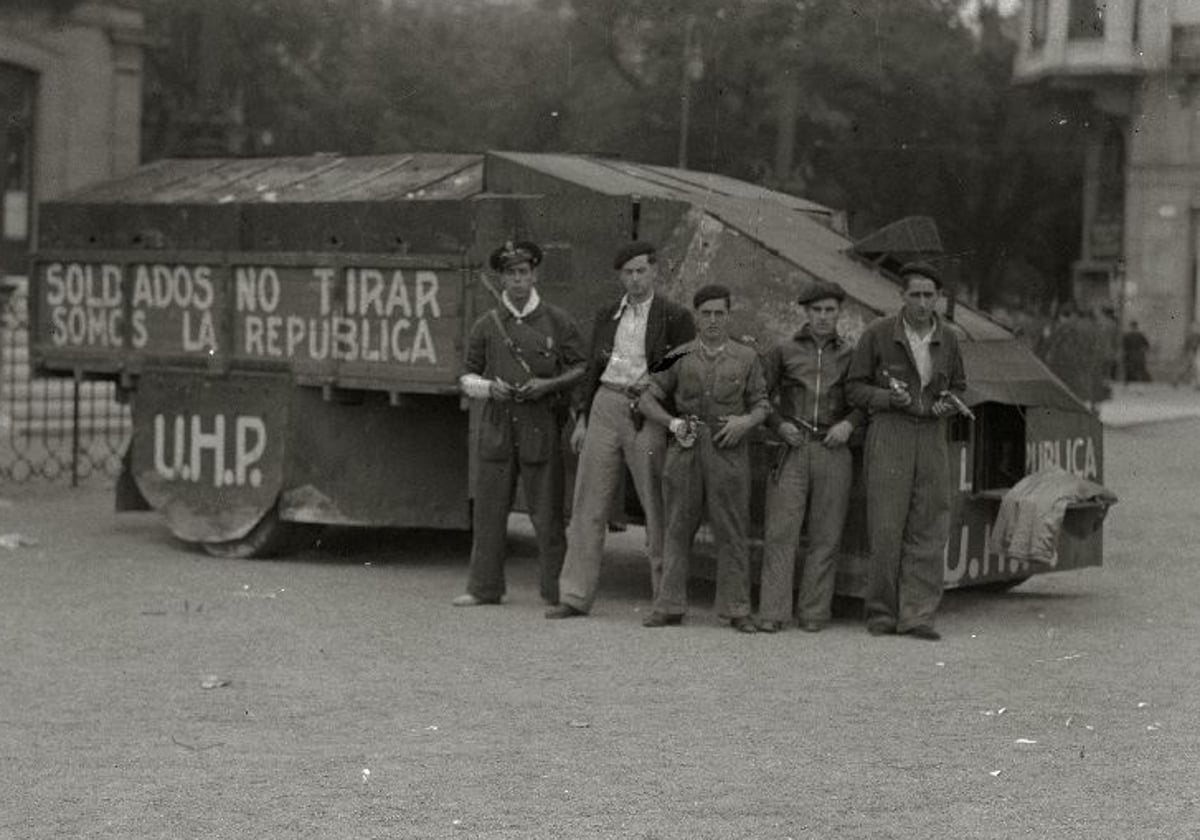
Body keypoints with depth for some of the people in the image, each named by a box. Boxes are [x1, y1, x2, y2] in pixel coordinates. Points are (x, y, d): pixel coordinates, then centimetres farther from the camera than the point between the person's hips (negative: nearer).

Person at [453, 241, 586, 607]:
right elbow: (467, 376, 14)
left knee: (546, 513, -1)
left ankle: (558, 590, 7)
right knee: (488, 509, 4)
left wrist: (549, 385, -9)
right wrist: (489, 387, -7)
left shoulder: (557, 322, 5)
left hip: (541, 425, -2)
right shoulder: (486, 325, 9)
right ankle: (484, 587, 13)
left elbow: (582, 368, 7)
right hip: (496, 425, 2)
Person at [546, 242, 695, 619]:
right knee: (589, 505, 2)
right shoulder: (607, 316, 15)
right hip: (605, 407, 4)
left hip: (647, 415, -4)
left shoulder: (674, 317, 1)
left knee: (656, 507, 0)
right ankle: (576, 595, 6)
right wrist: (582, 418, 13)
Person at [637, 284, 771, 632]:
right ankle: (669, 606, 9)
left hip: (728, 450, -1)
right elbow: (648, 400, 10)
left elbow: (761, 404, 10)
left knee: (731, 531, 0)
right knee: (677, 528, 3)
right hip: (684, 448, 1)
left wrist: (745, 421, -10)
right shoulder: (680, 358, 9)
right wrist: (671, 422, -6)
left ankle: (736, 609, 4)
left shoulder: (746, 358, 10)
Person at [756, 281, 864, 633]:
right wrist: (779, 424, -1)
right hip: (793, 449, -1)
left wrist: (849, 423, -2)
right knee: (781, 532, -8)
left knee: (826, 536, 0)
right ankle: (773, 612, -8)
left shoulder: (850, 355, 10)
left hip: (834, 452, 1)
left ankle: (814, 612, 6)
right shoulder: (783, 352, 9)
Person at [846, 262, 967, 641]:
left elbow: (958, 385, 21)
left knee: (929, 529, -1)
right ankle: (881, 613, 5)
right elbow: (854, 387, 1)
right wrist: (889, 398, -15)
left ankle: (917, 615, 2)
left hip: (932, 436, 4)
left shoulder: (947, 339, 7)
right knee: (886, 527, -6)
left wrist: (948, 403, -1)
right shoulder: (879, 334, -4)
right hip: (889, 434, -3)